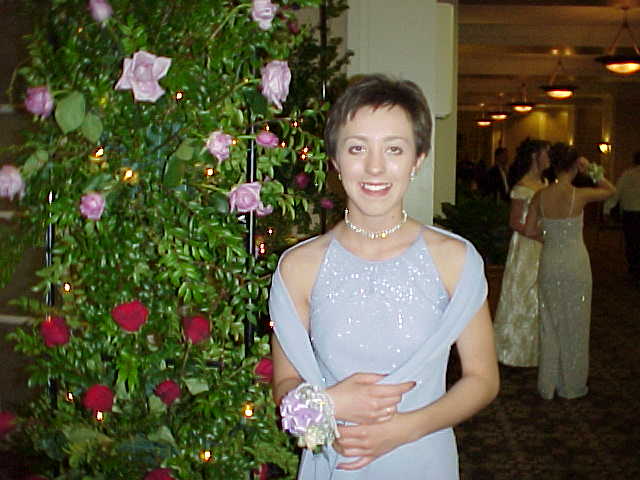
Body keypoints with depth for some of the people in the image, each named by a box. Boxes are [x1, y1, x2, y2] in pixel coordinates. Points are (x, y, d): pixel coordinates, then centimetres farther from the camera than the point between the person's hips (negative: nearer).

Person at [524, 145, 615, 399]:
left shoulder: (540, 196, -7)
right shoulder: (580, 195, -14)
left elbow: (529, 231, 0)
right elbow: (610, 190, 5)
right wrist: (590, 170, 0)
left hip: (549, 263, 3)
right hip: (575, 264, -3)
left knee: (550, 323, 14)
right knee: (574, 324, 11)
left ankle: (548, 384, 22)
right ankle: (571, 385, 23)